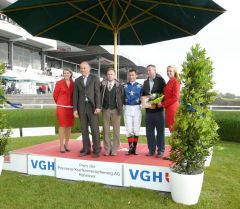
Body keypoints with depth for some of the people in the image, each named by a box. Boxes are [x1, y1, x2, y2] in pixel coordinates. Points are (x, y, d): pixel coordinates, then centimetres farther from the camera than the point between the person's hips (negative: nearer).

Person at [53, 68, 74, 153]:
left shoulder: (73, 84, 6)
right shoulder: (59, 83, -2)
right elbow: (55, 94, 5)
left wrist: (73, 104, 9)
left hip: (70, 107, 3)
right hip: (61, 107, -3)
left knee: (69, 126, 8)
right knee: (62, 126, -1)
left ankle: (66, 144, 21)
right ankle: (61, 146, 5)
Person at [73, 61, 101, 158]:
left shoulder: (95, 78, 1)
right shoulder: (77, 80, 12)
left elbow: (97, 93, -5)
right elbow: (75, 95, 9)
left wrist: (98, 107, -14)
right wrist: (75, 109, 2)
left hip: (92, 106, -3)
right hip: (82, 107, 4)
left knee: (95, 129, -4)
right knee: (84, 129, 6)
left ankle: (96, 150, 4)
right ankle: (86, 149, 15)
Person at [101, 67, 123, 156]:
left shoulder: (119, 85, 1)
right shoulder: (102, 84, 4)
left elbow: (121, 97, 0)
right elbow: (99, 95, 5)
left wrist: (120, 108, -6)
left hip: (115, 110, -1)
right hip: (105, 109, 2)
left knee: (116, 131, 3)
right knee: (106, 130, 6)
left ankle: (114, 150, 12)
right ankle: (107, 149, 15)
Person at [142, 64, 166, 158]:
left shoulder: (160, 80, -2)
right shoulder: (145, 82, 14)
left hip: (158, 109, -5)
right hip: (148, 110, 5)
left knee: (160, 131, 3)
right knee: (149, 131, 9)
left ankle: (160, 150, 11)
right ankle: (151, 150, 20)